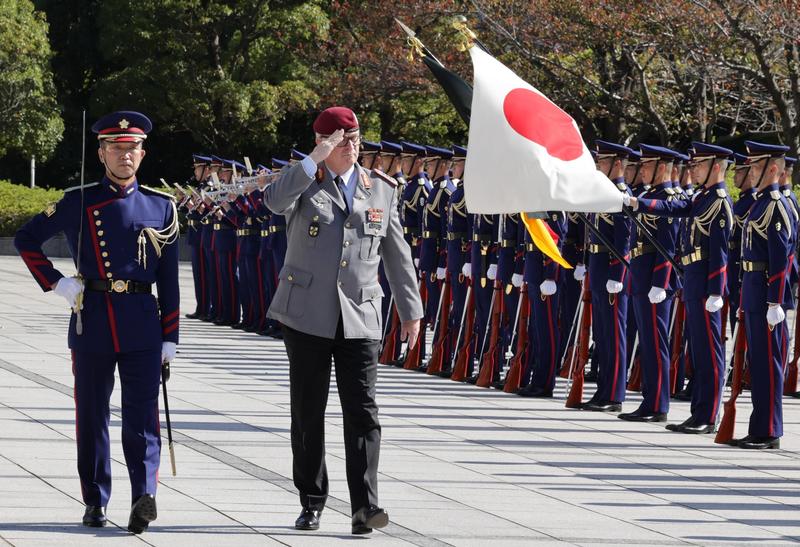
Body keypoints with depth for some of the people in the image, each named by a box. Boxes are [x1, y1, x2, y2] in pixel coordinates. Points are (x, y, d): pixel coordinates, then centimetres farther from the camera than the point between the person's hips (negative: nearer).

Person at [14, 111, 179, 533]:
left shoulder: (161, 207, 6)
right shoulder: (78, 202, 3)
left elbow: (169, 280, 7)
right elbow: (26, 239, 12)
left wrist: (169, 339, 4)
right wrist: (54, 283, 1)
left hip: (142, 322, 0)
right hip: (92, 320, 0)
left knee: (141, 414, -10)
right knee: (92, 415, 6)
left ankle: (144, 494, -20)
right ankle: (95, 502, 15)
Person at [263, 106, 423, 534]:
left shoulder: (381, 189, 11)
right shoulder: (305, 182, 2)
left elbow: (397, 254, 15)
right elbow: (274, 201, -22)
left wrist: (411, 310, 14)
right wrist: (315, 160, -25)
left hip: (360, 318, 1)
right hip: (307, 315, -1)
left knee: (362, 412, -8)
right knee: (308, 414, 5)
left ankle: (364, 506, -13)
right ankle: (311, 503, 15)